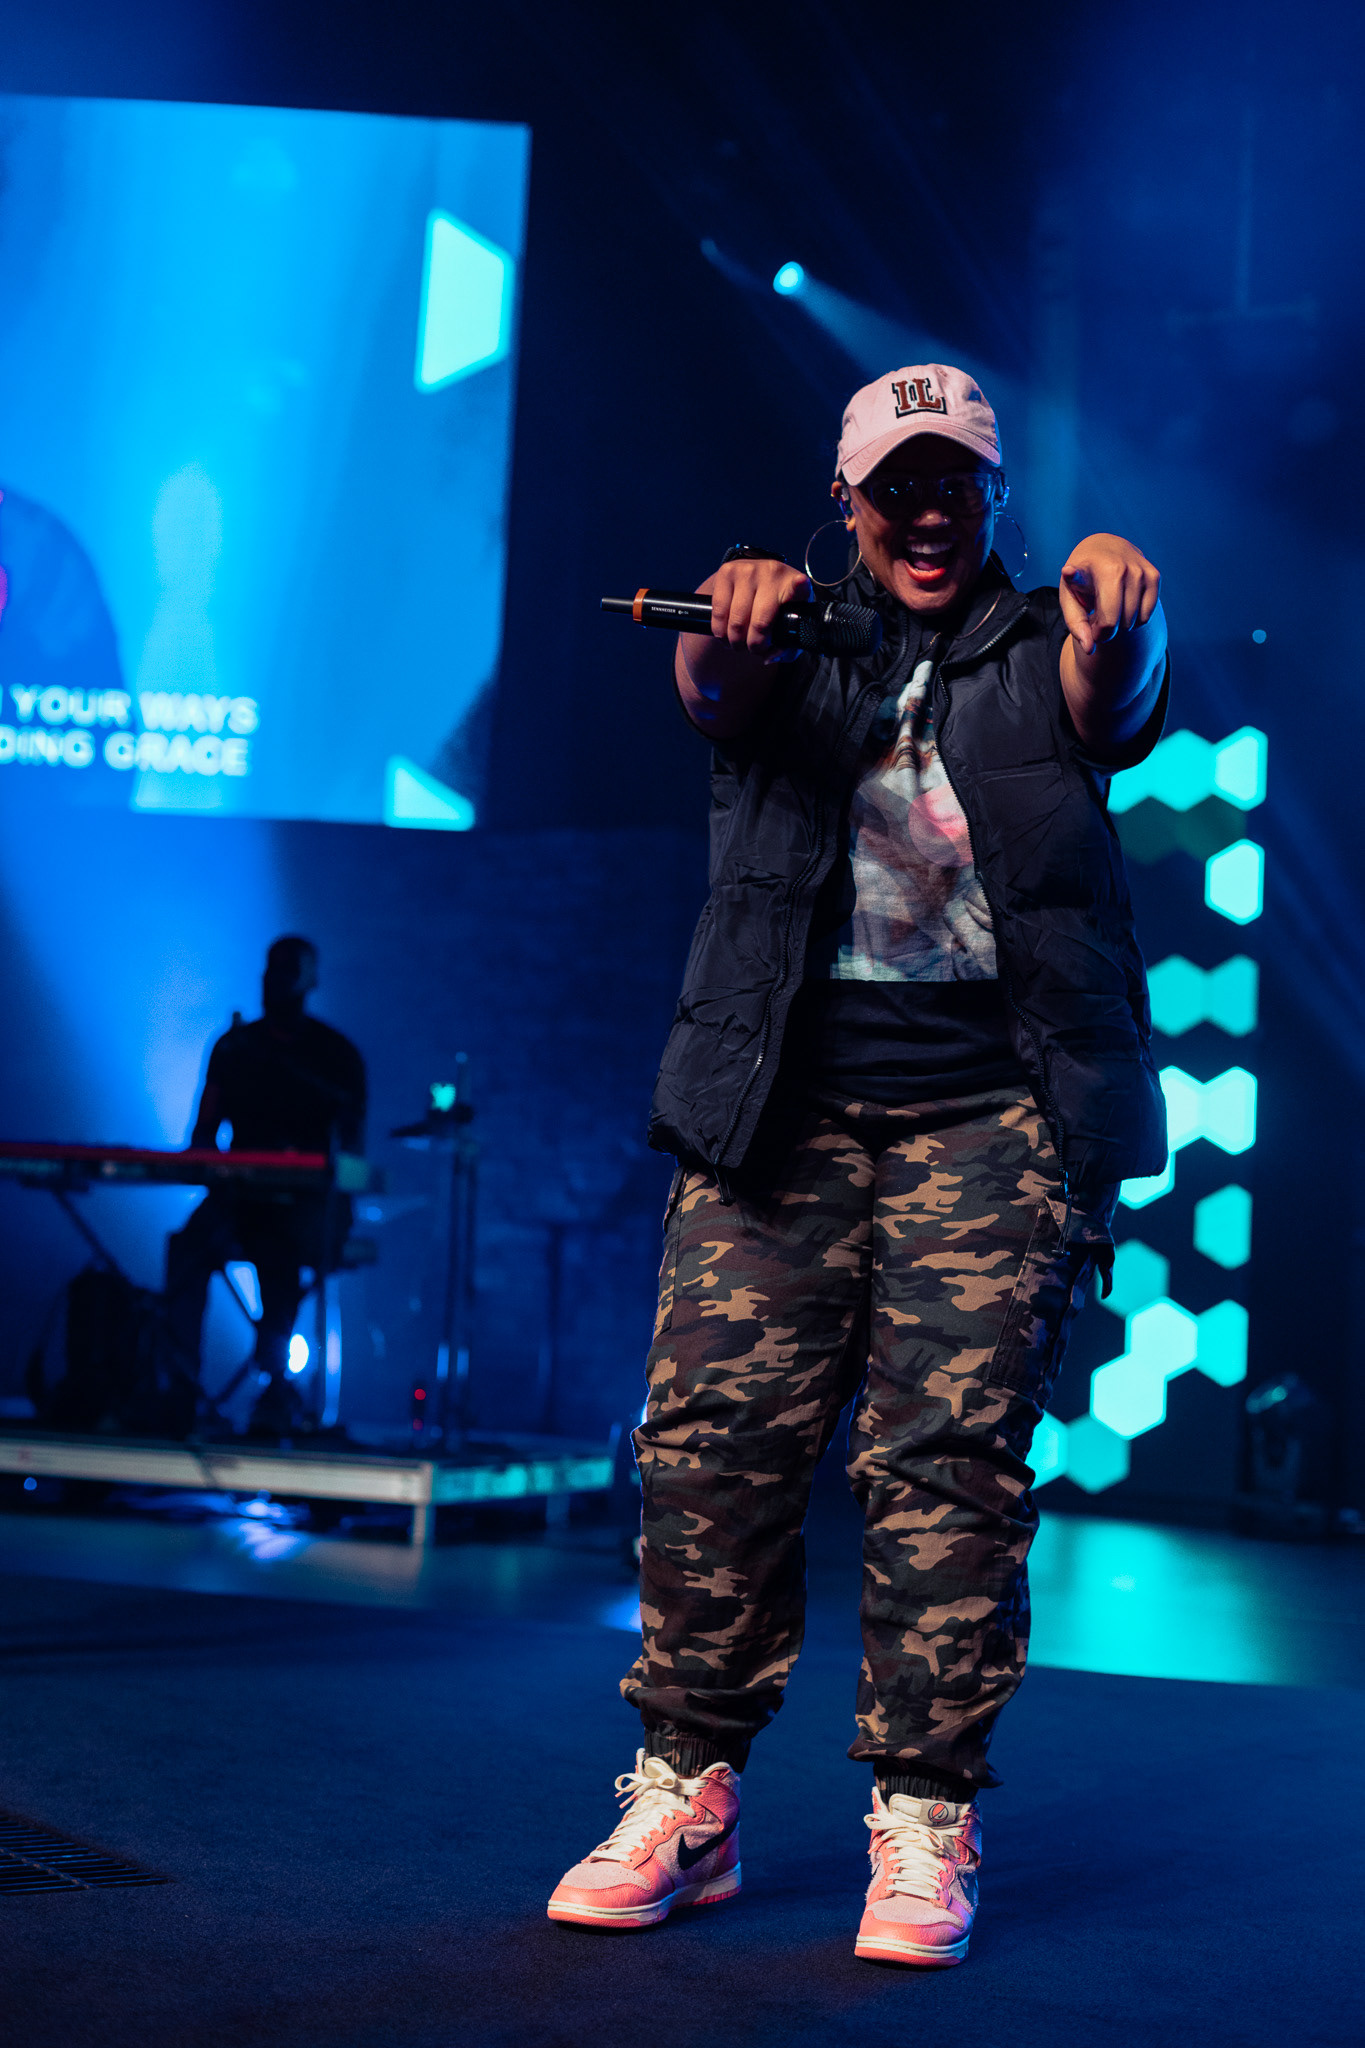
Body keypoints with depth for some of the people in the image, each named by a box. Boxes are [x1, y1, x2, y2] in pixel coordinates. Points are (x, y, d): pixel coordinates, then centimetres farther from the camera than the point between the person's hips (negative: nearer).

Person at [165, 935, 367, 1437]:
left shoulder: (337, 1055, 6)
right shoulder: (234, 1047, 15)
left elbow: (352, 1147, -1)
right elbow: (204, 1130, 13)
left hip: (309, 1204, -3)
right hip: (241, 1196, 3)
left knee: (279, 1250, -37)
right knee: (191, 1241, -31)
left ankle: (275, 1384, -33)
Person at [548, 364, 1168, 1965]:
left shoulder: (1039, 653, 12)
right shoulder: (797, 642, 14)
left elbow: (1113, 703, -12)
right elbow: (716, 693, -9)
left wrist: (1117, 602, -36)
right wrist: (729, 627, -33)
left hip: (991, 1110, -1)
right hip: (787, 1099, 1)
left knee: (950, 1453, -6)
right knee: (714, 1434, -3)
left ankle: (923, 1823, 3)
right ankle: (684, 1797, 8)